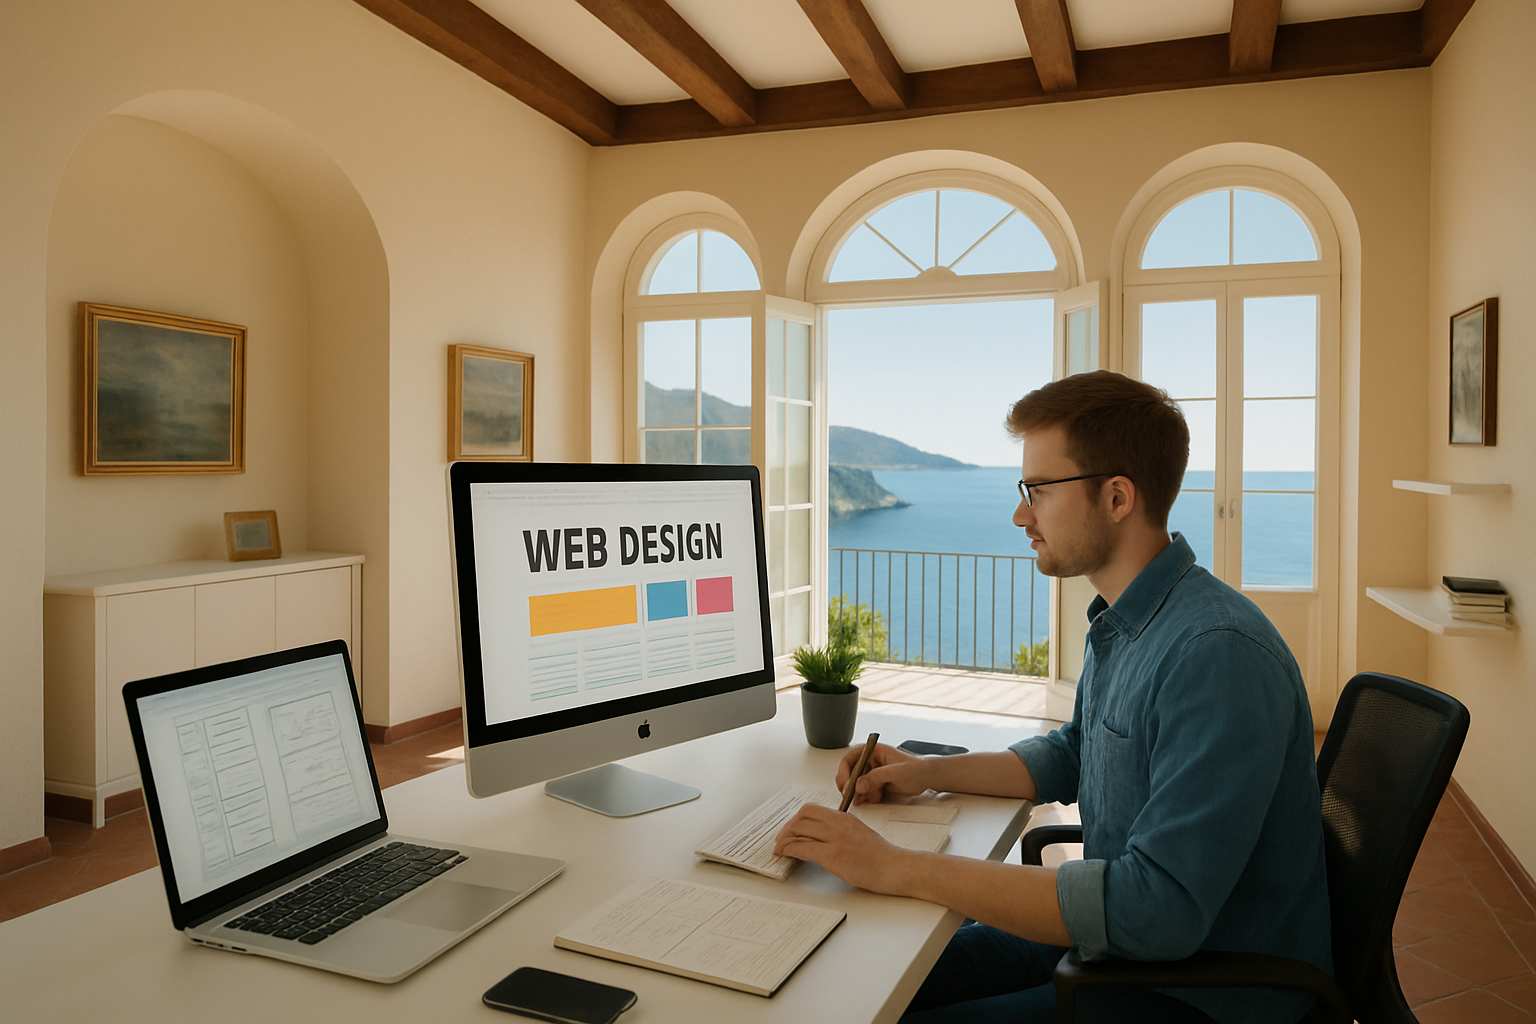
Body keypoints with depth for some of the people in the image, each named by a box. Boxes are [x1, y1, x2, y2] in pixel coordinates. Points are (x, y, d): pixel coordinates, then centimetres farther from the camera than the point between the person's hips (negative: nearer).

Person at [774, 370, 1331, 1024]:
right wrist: (931, 773, 5)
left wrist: (897, 870, -32)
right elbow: (1072, 755, 21)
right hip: (1122, 935, 8)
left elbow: (1160, 910, -33)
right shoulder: (1119, 624, 4)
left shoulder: (1218, 654, -28)